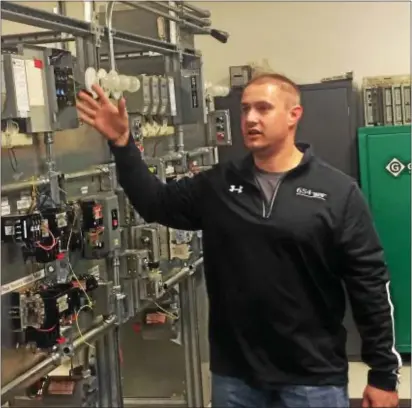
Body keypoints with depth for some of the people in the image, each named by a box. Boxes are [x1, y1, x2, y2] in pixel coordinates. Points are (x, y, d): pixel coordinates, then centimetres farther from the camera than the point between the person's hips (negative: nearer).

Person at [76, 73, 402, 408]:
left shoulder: (338, 192, -7)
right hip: (234, 375, 3)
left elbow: (371, 283, -6)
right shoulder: (218, 185, 4)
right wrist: (121, 142, -4)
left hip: (313, 379, -3)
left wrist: (384, 374, -6)